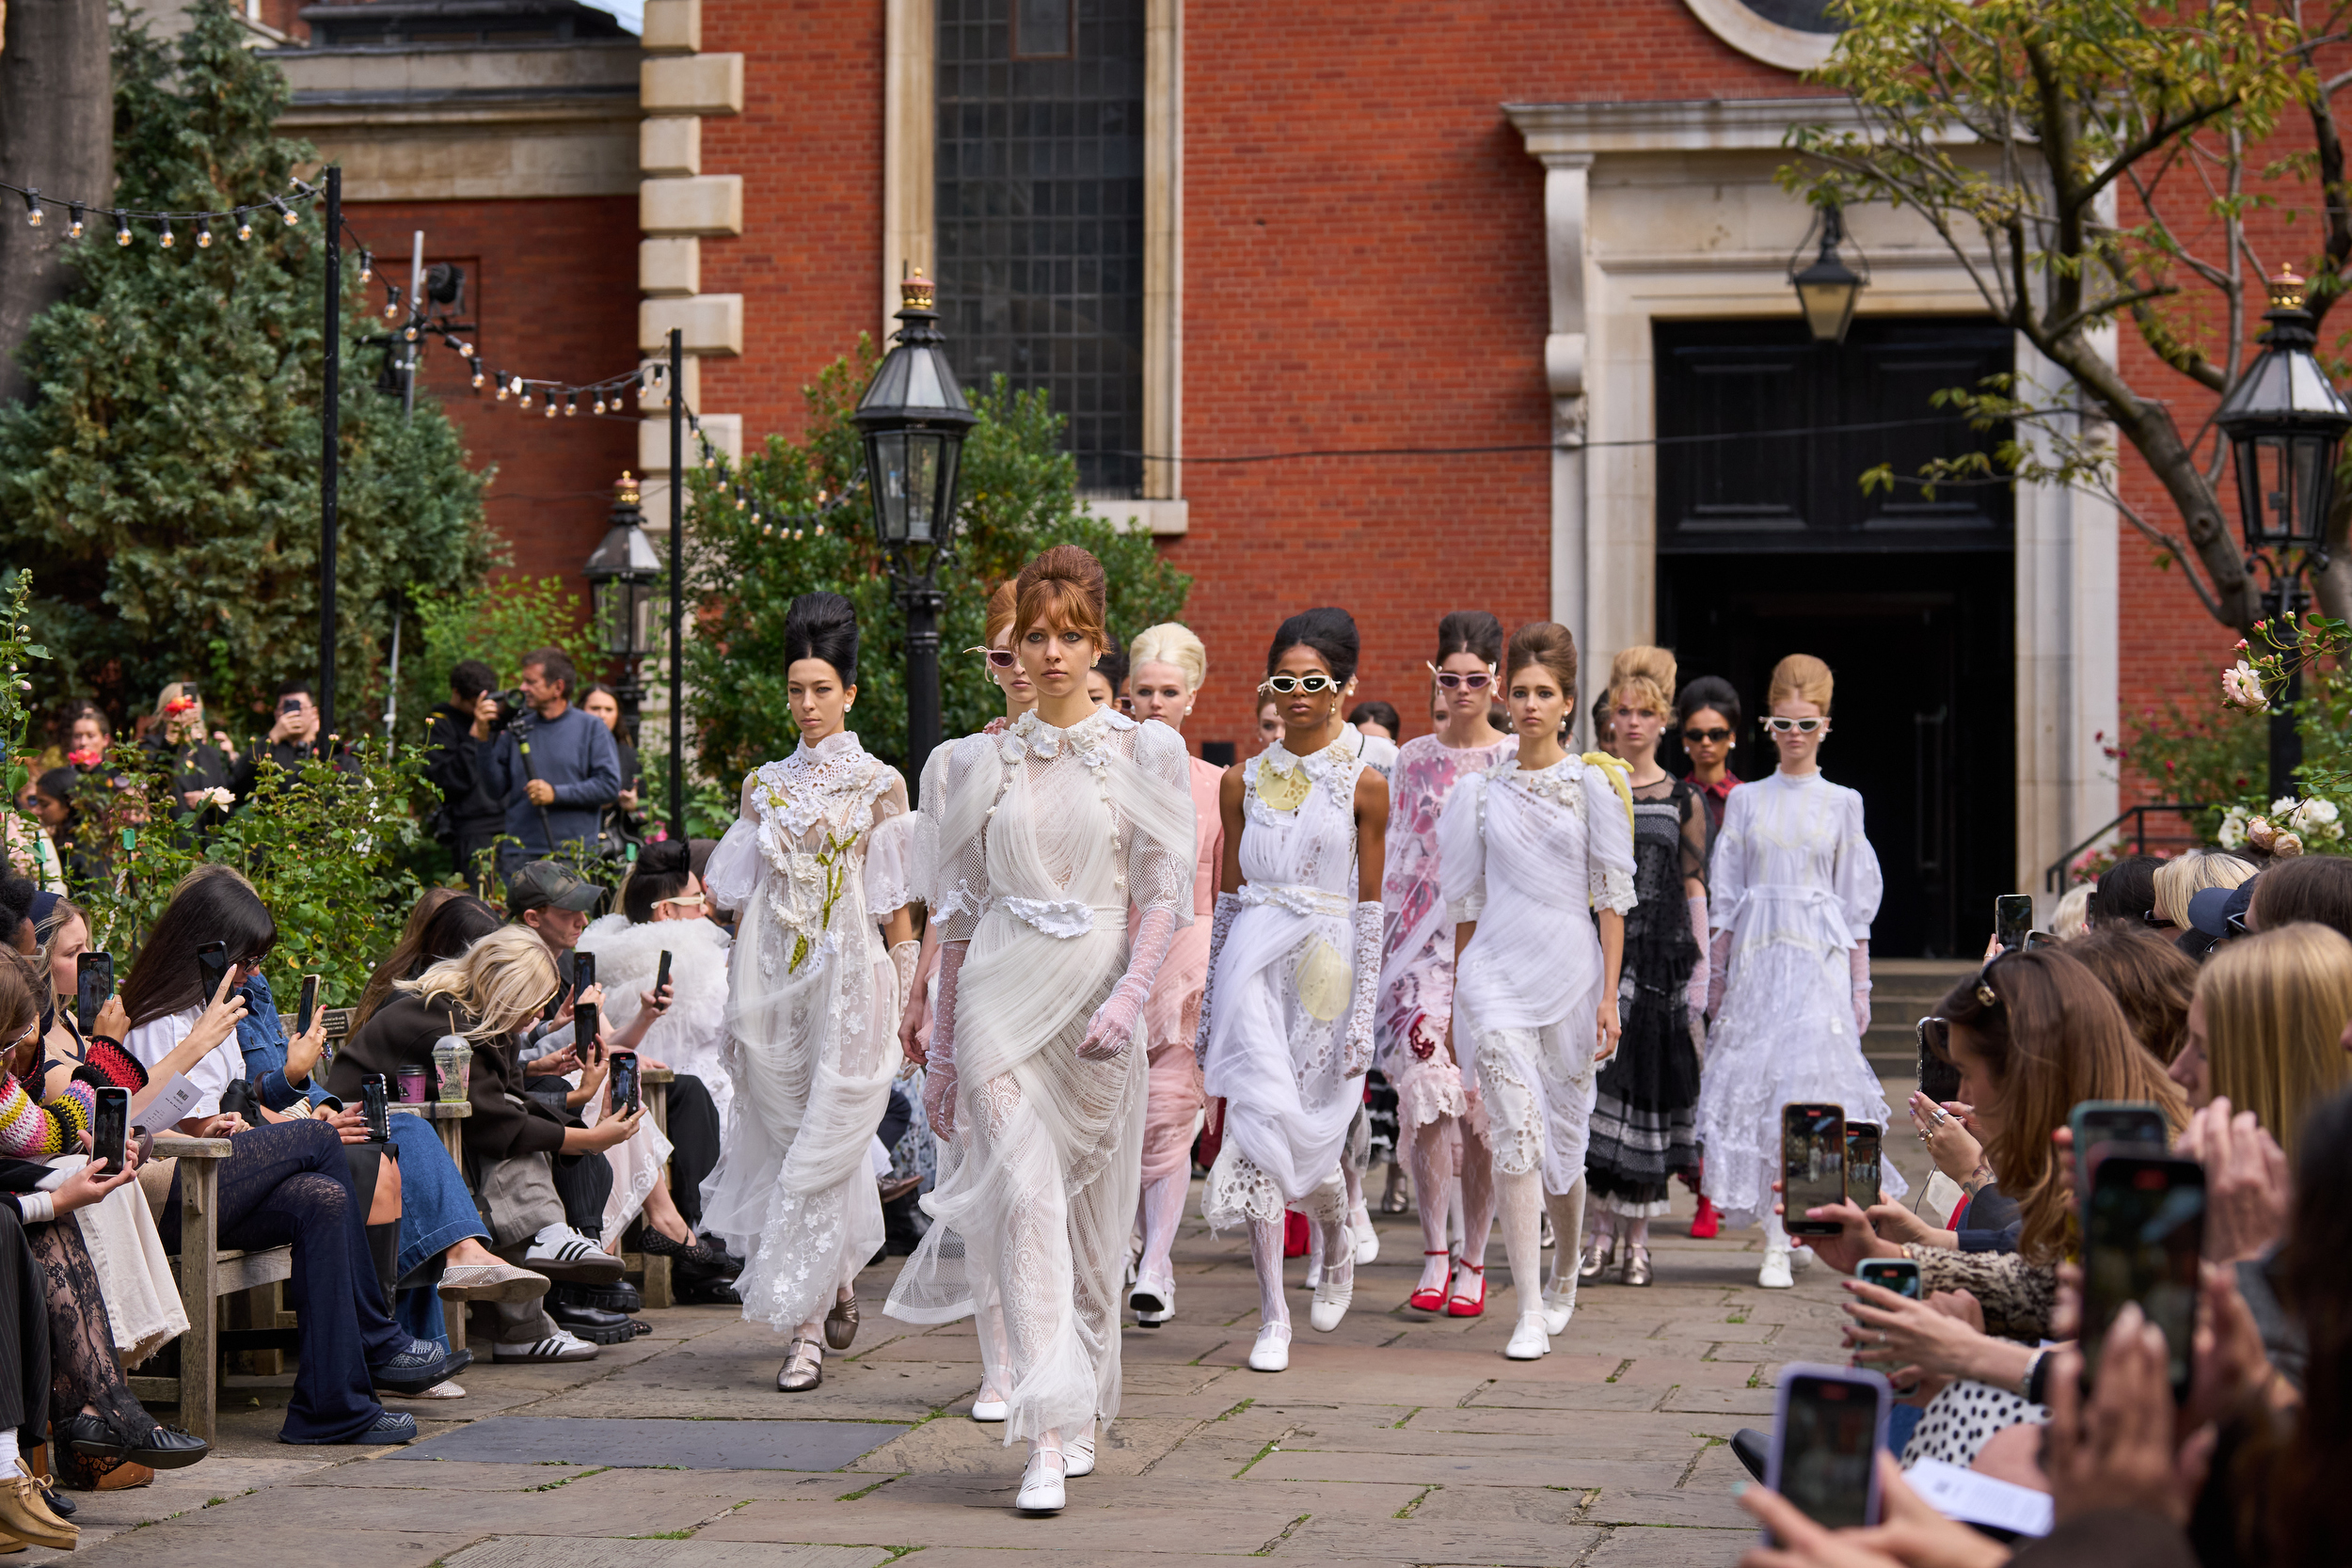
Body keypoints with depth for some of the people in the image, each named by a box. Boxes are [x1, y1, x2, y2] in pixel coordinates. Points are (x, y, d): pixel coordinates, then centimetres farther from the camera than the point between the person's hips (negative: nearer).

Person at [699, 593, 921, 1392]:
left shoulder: (880, 786, 2)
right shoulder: (765, 785, 12)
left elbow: (897, 906, 1)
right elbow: (744, 896, 13)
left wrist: (905, 1000, -3)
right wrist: (736, 992, 9)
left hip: (847, 980, -4)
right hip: (771, 983, 4)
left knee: (821, 1146, -9)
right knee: (783, 1139, 4)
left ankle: (805, 1325, -9)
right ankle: (838, 1280, 25)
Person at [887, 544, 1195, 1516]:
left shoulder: (1144, 751, 3)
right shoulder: (983, 760, 8)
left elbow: (1167, 894, -1)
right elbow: (959, 905, 13)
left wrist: (1128, 996, -16)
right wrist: (941, 1045, 14)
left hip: (1096, 995, 0)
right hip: (1000, 995, 0)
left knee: (1091, 1212, 7)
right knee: (1025, 1195, -12)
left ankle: (1081, 1413, 24)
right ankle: (1047, 1436, -16)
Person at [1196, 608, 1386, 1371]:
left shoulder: (1364, 786, 1)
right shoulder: (1243, 783, 9)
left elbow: (1371, 908, 0)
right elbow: (1227, 895, 13)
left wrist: (1363, 1014, -5)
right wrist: (1208, 1002, 12)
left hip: (1325, 966, -2)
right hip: (1253, 962, 2)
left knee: (1312, 1133, 2)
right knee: (1260, 1122, -11)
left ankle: (1337, 1251, 37)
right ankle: (1273, 1317, -6)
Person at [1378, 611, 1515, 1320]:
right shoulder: (1413, 760, 11)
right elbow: (1397, 859, 14)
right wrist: (1386, 945, 9)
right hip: (1423, 941, 1)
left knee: (1480, 1107, -2)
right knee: (1425, 1093, -12)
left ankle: (1472, 1261, 8)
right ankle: (1435, 1254, -5)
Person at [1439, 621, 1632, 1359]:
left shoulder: (1594, 783, 2)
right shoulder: (1481, 790, 7)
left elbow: (1613, 896, 1)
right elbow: (1466, 897, 12)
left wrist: (1609, 994, -5)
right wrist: (1455, 986, 11)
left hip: (1569, 966, 0)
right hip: (1494, 968, 0)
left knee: (1564, 1133, 8)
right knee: (1516, 1133, -12)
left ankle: (1564, 1276, 35)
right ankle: (1530, 1312, -11)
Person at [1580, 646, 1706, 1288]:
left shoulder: (1683, 799, 5)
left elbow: (1694, 888, 5)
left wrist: (1700, 970, -1)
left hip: (1659, 953, 0)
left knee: (1648, 1083, 0)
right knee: (1594, 1075, -5)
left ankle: (1637, 1235, 7)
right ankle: (1602, 1227, 4)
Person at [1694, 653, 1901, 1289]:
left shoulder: (1842, 803, 7)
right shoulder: (1745, 800, 8)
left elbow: (1856, 901, 7)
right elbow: (1726, 895, 9)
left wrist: (1861, 984, 3)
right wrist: (1717, 973, 4)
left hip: (1820, 956, -1)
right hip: (1757, 955, 1)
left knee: (1813, 1082, -12)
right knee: (1759, 1083, -5)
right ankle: (1775, 1243, -3)